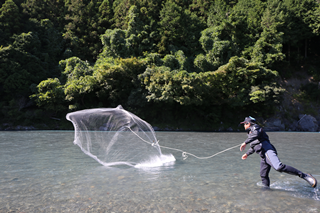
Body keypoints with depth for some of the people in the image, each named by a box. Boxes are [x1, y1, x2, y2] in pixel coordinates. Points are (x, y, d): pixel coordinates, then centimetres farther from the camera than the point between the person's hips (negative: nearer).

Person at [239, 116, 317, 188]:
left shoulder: (255, 127, 4)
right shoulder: (250, 133, 31)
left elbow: (256, 134, -22)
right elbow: (253, 146, 45)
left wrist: (245, 142, -22)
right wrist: (247, 153, 52)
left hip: (267, 151, -10)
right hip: (263, 156, 10)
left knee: (279, 167, -29)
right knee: (263, 176, 12)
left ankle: (305, 176, -27)